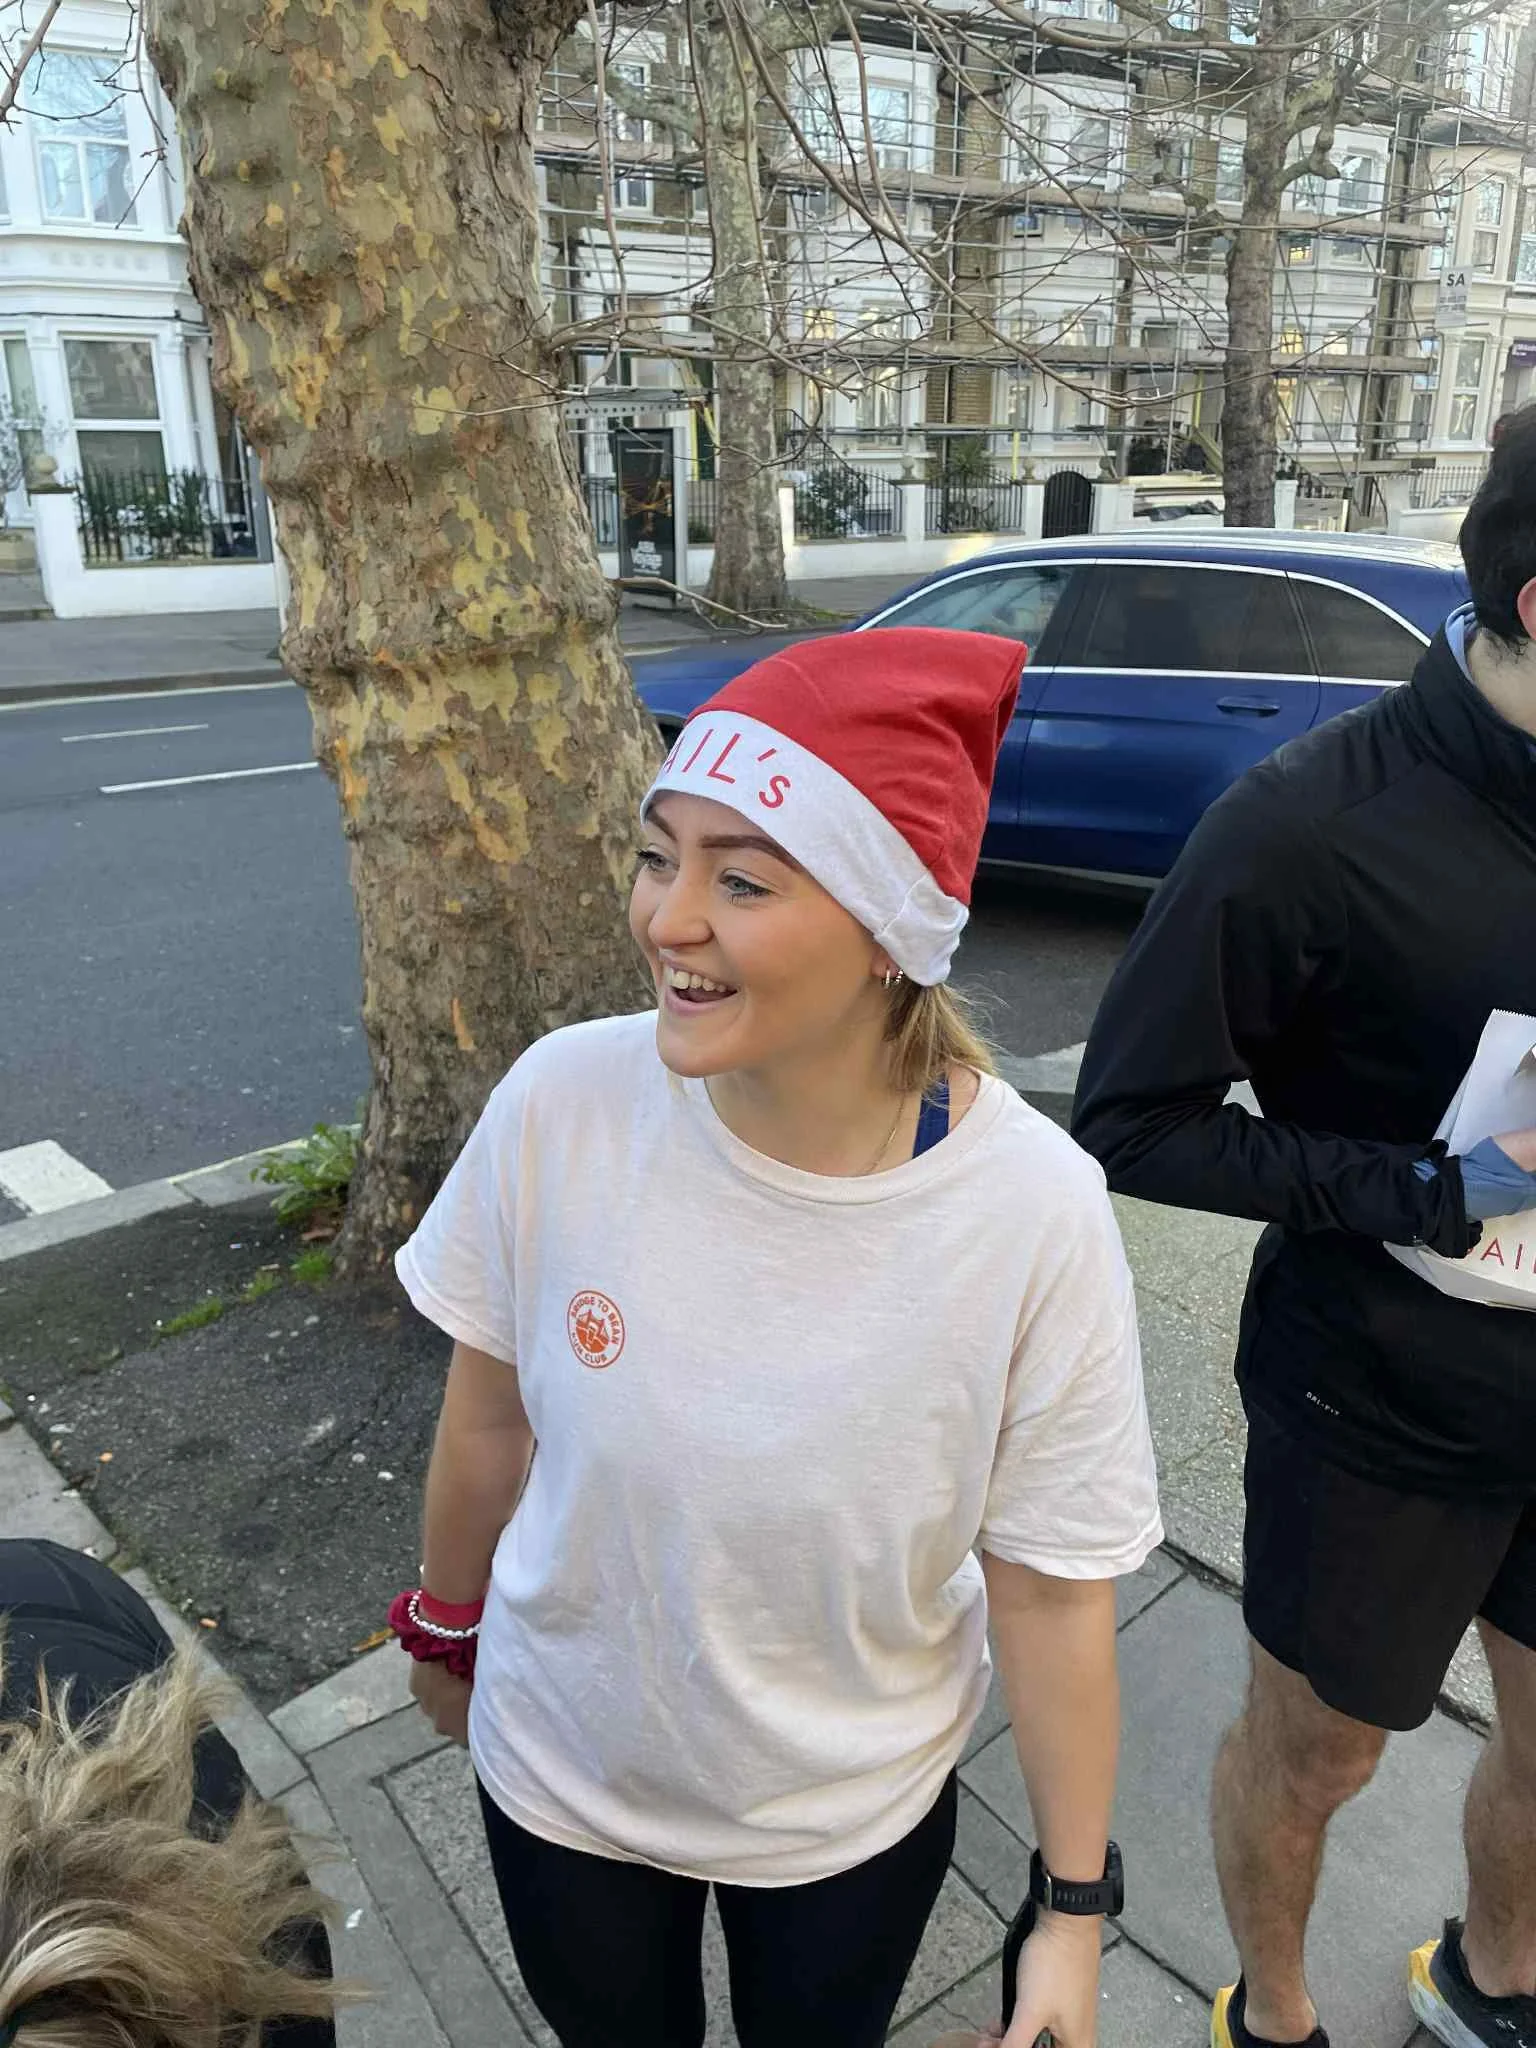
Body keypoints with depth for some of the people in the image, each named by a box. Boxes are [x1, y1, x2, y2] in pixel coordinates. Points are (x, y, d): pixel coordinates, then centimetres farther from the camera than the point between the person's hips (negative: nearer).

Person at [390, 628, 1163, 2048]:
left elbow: (1050, 1589, -16)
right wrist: (445, 1624, 8)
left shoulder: (1034, 1213, -28)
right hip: (559, 1772, 2)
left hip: (855, 1814, -1)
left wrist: (1074, 1911, -5)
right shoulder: (562, 1103, -24)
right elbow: (490, 1411, -7)